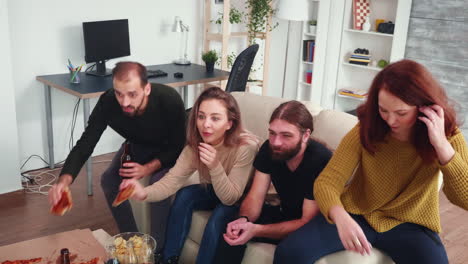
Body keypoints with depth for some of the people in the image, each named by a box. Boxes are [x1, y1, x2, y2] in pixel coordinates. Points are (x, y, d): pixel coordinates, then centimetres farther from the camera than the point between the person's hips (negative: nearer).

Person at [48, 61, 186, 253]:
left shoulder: (170, 100, -39)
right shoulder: (108, 102, -31)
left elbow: (179, 147, -25)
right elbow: (85, 144, -30)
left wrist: (148, 168, -38)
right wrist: (64, 179, -48)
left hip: (168, 148, -4)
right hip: (137, 144, 4)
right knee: (109, 180, -11)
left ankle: (158, 248, -8)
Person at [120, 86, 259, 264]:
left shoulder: (246, 146, -32)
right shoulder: (195, 145, -16)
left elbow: (230, 198, -29)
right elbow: (172, 179, -23)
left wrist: (215, 166, -45)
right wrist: (145, 193, -42)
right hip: (215, 192, 5)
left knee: (219, 216, -32)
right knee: (184, 195, -20)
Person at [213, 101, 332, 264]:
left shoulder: (321, 161, -30)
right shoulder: (269, 149, -11)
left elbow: (308, 223, -28)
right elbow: (255, 197, -9)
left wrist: (256, 230, -38)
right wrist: (243, 220, -33)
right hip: (285, 214, 5)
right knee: (233, 231, -16)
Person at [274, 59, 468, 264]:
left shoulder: (447, 136, -11)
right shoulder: (366, 131, -13)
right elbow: (326, 182, -19)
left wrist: (441, 144, -32)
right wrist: (341, 217, -40)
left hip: (410, 225, 1)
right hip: (356, 214, 0)